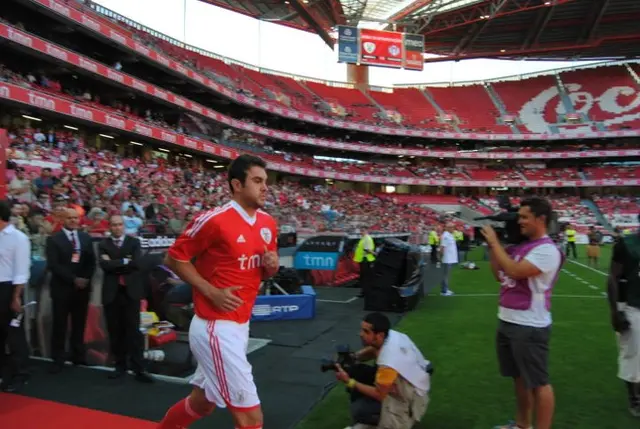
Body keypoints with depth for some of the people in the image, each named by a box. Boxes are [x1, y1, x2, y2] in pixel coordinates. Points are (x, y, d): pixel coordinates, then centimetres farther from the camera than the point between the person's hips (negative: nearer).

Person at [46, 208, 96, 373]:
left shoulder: (86, 238, 11)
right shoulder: (54, 239, -2)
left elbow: (91, 262, 8)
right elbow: (53, 265, -11)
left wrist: (86, 279, -8)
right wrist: (73, 279, -16)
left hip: (83, 287, 4)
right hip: (62, 287, -3)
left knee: (79, 323, 10)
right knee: (60, 325, 2)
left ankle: (78, 356, 19)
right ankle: (58, 359, 13)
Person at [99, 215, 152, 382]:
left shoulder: (134, 242, 5)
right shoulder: (103, 245, 6)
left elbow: (137, 263, -12)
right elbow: (104, 265, -11)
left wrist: (114, 264, -9)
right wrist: (124, 261, -9)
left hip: (131, 290, -1)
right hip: (112, 292, 1)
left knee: (133, 330, -1)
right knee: (115, 331, 8)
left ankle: (139, 369, 2)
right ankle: (120, 365, 21)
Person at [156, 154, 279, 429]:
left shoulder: (268, 223, 5)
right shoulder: (214, 220, -17)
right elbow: (174, 258, -9)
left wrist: (271, 265, -6)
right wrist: (211, 292, -17)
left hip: (240, 325, 8)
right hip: (216, 328, -8)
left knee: (201, 402, 24)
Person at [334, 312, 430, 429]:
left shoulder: (389, 362, -40)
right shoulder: (391, 335, -18)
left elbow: (379, 395, -25)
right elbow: (372, 351, 4)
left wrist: (349, 381, -22)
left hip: (412, 396, -8)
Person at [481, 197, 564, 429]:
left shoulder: (547, 250, -17)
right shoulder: (519, 244, 8)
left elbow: (514, 271, -29)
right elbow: (500, 275, 14)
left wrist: (495, 242, -19)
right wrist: (491, 247, 5)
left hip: (530, 326, -9)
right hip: (507, 321, 9)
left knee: (538, 382, 4)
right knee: (519, 377, 21)